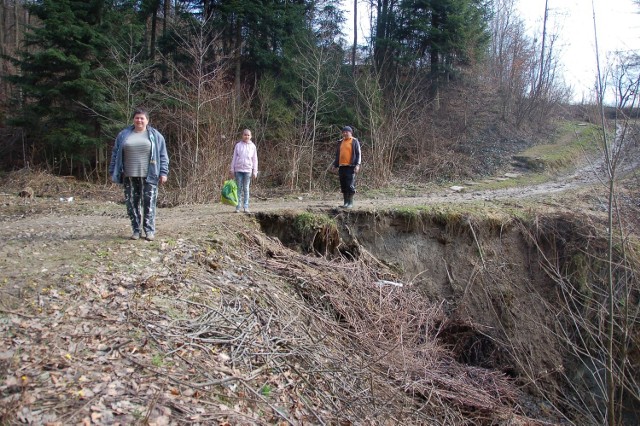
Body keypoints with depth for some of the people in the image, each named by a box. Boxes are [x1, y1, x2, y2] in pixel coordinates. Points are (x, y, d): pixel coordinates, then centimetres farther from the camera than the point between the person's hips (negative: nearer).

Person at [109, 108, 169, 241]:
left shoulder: (155, 136, 5)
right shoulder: (124, 134, 11)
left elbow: (163, 156, 4)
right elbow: (116, 154, 13)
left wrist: (163, 172, -3)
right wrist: (113, 172, 9)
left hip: (148, 176, -2)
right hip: (129, 176, 3)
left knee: (149, 204, -4)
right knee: (131, 204, 4)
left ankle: (149, 230, 5)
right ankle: (136, 230, 14)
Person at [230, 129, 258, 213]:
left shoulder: (252, 146, 5)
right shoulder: (238, 145, 4)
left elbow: (255, 159, 7)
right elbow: (234, 157, 8)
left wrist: (255, 171, 3)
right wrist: (232, 169, 4)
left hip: (248, 170, 0)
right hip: (238, 169, 0)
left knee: (246, 189, 4)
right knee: (239, 188, 2)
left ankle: (246, 207, 8)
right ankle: (238, 207, 5)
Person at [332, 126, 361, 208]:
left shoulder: (354, 141, 1)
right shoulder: (340, 142, 17)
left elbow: (358, 154, -3)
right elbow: (337, 154, 22)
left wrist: (357, 164, -13)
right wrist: (335, 165, 16)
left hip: (350, 166, -6)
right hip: (341, 167, 6)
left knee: (350, 185, -8)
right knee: (343, 185, 7)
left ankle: (350, 203, -2)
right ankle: (345, 202, 13)